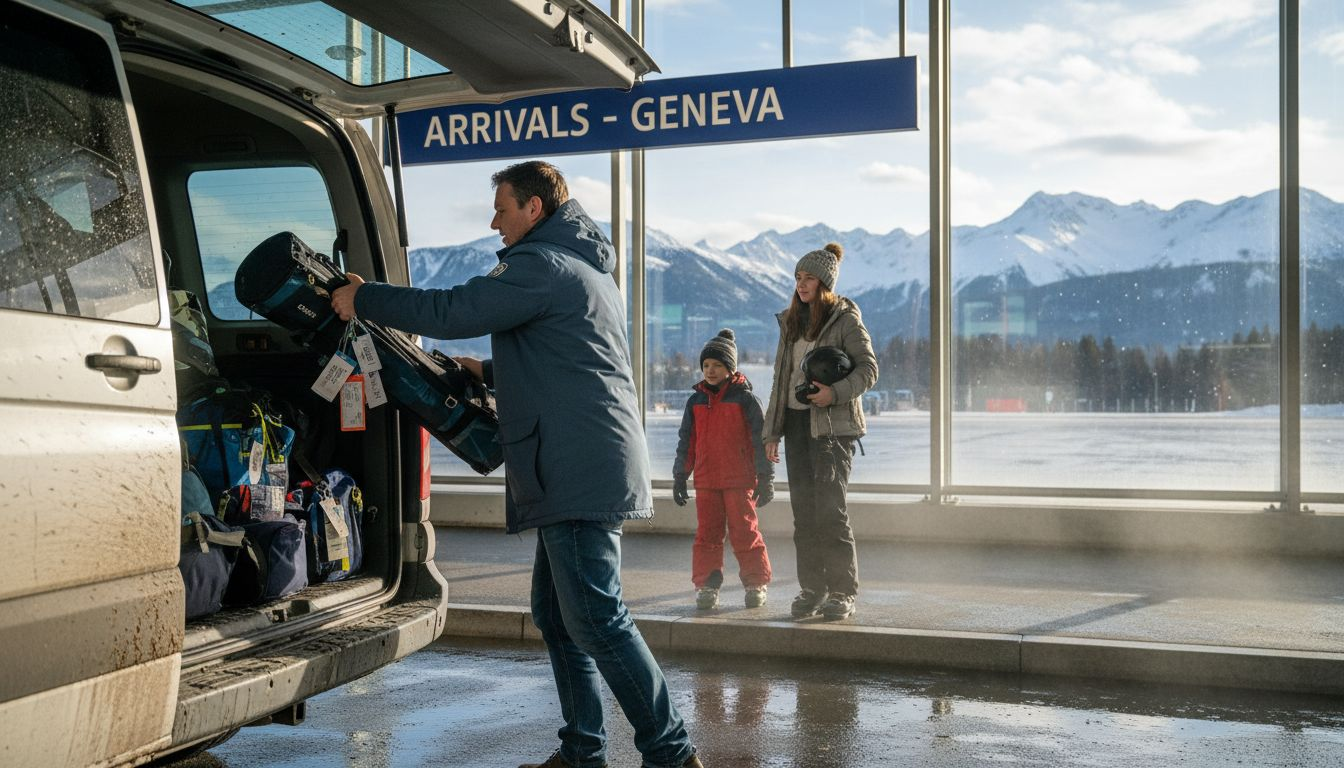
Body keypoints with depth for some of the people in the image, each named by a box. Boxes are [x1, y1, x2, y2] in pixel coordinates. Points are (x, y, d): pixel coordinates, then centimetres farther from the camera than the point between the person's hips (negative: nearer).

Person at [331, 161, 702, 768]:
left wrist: (362, 297, -1)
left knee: (596, 618, -8)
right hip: (594, 468, 11)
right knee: (556, 614, 14)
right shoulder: (587, 269, 24)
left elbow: (450, 312, -15)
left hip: (579, 471, -11)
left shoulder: (542, 265, -9)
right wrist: (488, 373, 26)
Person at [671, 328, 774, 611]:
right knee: (707, 534, 5)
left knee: (744, 532, 0)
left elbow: (760, 439, -1)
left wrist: (765, 478, -4)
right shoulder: (695, 401, 11)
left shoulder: (745, 399, -1)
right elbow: (686, 442, 15)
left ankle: (756, 583, 12)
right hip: (705, 482, 4)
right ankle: (706, 586, 11)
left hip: (740, 481, -4)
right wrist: (679, 477, 13)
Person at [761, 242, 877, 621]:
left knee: (829, 508, -10)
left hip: (832, 424, -6)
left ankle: (843, 591, -2)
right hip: (796, 422, 6)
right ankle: (812, 588, 12)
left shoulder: (845, 319, -3)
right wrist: (771, 431, 13)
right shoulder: (791, 322, 16)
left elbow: (868, 369, -7)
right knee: (803, 509, 5)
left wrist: (835, 392, -24)